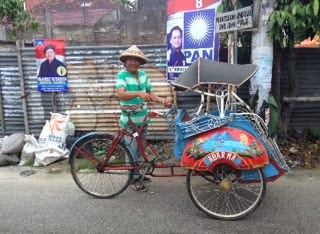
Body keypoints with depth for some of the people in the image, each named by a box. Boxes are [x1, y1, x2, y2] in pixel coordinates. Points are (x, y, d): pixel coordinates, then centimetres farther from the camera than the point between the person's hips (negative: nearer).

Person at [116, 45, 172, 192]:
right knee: (132, 151, 4)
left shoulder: (143, 75, 3)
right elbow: (120, 94, -31)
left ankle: (139, 174, 38)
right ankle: (134, 179, 20)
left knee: (140, 149, 19)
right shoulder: (122, 75, -15)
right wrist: (139, 94, -46)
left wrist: (162, 100, -10)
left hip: (143, 119, 6)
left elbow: (150, 93, 7)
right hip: (129, 121, -6)